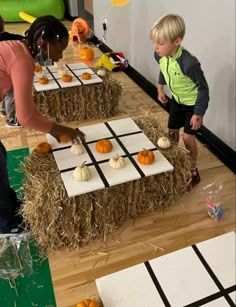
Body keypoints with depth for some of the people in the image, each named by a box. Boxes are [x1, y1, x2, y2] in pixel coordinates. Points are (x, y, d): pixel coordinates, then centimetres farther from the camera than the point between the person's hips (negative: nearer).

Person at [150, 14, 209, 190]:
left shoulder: (189, 63, -37)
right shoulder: (160, 55, -17)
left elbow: (203, 88, -26)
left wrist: (198, 114, -23)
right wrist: (160, 88, 13)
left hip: (193, 103, -6)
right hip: (177, 99, 7)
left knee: (187, 137, -7)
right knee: (172, 131, 15)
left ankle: (193, 172, 13)